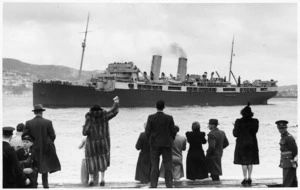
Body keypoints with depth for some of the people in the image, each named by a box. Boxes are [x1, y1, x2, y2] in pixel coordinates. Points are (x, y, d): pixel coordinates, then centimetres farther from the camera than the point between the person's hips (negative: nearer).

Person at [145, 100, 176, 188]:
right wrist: (171, 141, 13)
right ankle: (169, 185, 5)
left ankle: (153, 185, 4)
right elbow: (172, 131, -2)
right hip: (167, 144, 0)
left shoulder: (151, 118, -6)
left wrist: (150, 141, 10)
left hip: (154, 144, 0)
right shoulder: (169, 118, -6)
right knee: (168, 165, 6)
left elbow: (147, 131, -5)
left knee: (154, 166, 5)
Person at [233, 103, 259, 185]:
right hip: (252, 143, 3)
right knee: (250, 162, 10)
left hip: (242, 143, -3)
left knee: (244, 162, 1)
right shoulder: (255, 121, -4)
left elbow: (235, 134, -8)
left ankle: (245, 178, -1)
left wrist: (234, 128, 11)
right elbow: (255, 131, 9)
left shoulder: (239, 122, -12)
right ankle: (249, 178, 9)